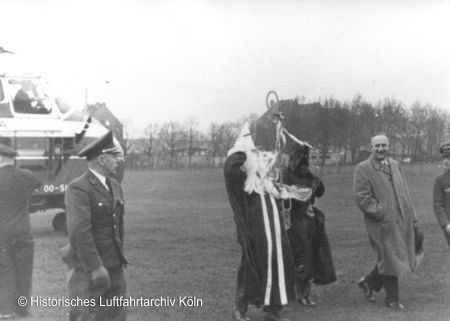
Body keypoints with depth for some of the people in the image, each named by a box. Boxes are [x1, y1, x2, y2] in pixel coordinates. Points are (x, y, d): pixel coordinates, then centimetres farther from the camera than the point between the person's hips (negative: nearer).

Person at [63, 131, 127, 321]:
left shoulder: (115, 187, 12)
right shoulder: (78, 189, -14)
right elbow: (79, 231, -22)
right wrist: (95, 268, -25)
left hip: (113, 266, 8)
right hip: (87, 267, -8)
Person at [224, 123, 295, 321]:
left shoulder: (267, 183, 14)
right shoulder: (240, 180, -9)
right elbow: (230, 166, -31)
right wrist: (243, 145, -18)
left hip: (274, 236, 7)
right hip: (255, 238, -7)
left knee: (277, 270, 8)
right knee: (252, 272, 0)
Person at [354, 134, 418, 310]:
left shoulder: (395, 165, 13)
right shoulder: (363, 169, -7)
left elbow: (404, 192, 16)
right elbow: (362, 198, -13)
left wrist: (412, 216, 11)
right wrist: (381, 214, -17)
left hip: (402, 221, 7)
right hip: (382, 223, -7)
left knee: (403, 259, 13)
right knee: (389, 260, 3)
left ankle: (369, 282, 31)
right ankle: (392, 299, 21)